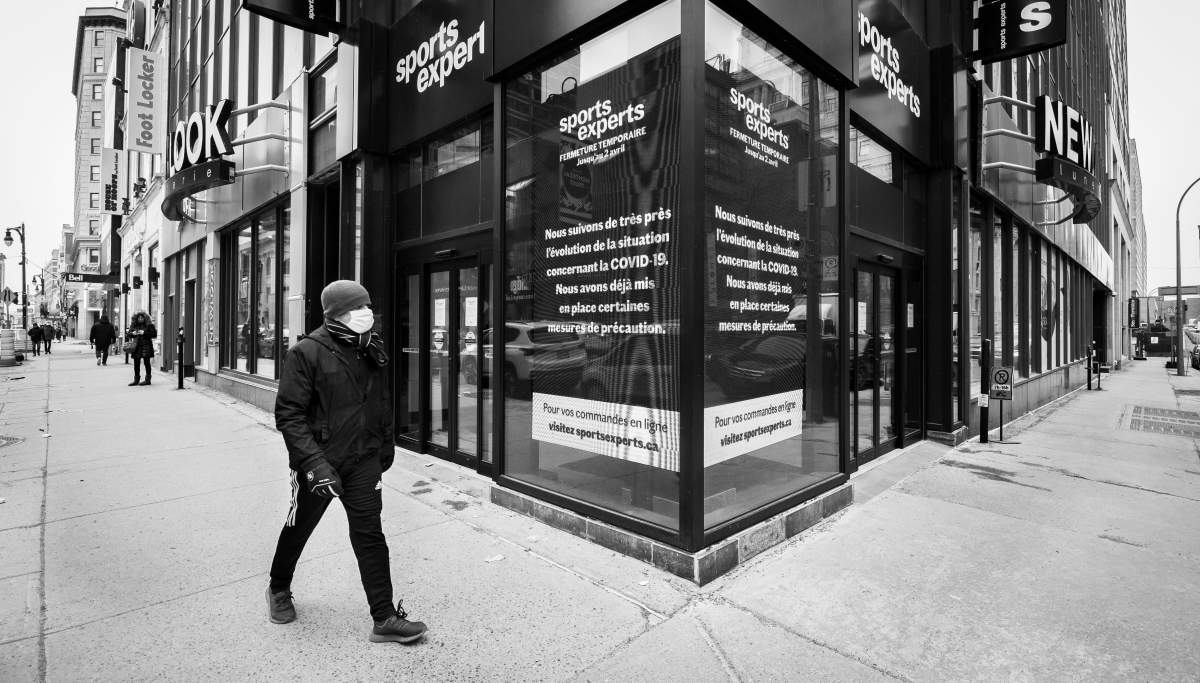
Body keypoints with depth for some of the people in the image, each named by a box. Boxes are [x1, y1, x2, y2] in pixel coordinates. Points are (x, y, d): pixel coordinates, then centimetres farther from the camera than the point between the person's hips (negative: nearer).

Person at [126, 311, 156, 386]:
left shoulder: (149, 325, 2)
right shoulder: (133, 326, 12)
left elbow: (154, 334, -7)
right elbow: (127, 335, 13)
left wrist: (144, 333, -16)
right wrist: (132, 333, -7)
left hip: (146, 347, -4)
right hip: (136, 347, 4)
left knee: (146, 363, -3)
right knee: (136, 363, 6)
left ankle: (147, 379, 3)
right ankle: (136, 380, 14)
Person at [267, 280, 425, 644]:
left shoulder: (372, 351, 3)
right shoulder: (306, 353, -13)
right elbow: (289, 413, -16)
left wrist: (385, 447, 15)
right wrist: (315, 462, -23)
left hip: (363, 460, 4)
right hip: (318, 461, -3)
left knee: (369, 535, 3)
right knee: (298, 529, 18)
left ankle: (385, 618, 11)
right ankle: (279, 589, 48)